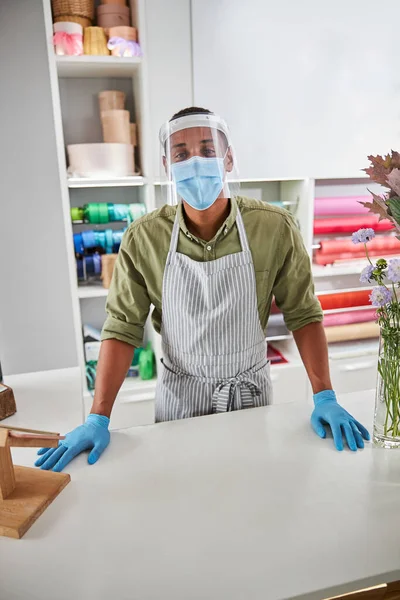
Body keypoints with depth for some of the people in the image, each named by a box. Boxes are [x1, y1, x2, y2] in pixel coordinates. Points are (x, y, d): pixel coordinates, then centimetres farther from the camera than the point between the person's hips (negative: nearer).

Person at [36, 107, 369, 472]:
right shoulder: (143, 239, -15)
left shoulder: (275, 228, -16)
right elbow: (123, 327, -12)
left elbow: (303, 313, -9)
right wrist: (99, 419, -16)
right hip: (178, 394, 0)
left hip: (251, 390, 1)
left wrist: (325, 398, -12)